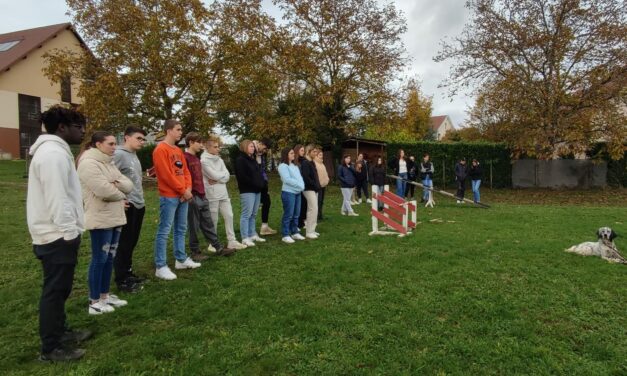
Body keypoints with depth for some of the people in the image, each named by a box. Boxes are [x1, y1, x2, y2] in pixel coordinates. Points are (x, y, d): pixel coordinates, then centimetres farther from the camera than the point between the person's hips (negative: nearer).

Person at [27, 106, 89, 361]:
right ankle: (50, 348, 11)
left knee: (59, 289, 20)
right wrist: (69, 232, -20)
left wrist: (70, 230, 20)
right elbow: (56, 199, -24)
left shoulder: (55, 151, 16)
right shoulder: (53, 153, -19)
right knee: (54, 291, 0)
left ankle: (61, 331, 34)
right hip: (57, 236, -11)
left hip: (59, 234, 11)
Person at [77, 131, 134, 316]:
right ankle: (94, 302, 9)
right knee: (99, 259, -2)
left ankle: (105, 295, 25)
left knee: (109, 258, 14)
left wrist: (118, 184, -12)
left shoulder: (109, 163, 15)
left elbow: (129, 185, 9)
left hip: (115, 218, 9)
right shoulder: (89, 163, -13)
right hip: (100, 220, -9)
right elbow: (104, 190, -24)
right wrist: (121, 196, -5)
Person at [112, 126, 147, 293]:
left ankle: (128, 273, 29)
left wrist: (140, 198, 13)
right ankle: (122, 280, 12)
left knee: (132, 242, 16)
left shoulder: (134, 155, 15)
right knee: (123, 244, 2)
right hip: (127, 207, -8)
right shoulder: (119, 154, -12)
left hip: (139, 205, 9)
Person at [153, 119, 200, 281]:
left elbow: (185, 171, 17)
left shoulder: (178, 150, 16)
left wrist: (188, 189, 0)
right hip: (169, 197, -9)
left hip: (183, 196, 9)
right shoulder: (161, 150, -11)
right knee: (164, 231, -4)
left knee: (181, 229, 15)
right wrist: (183, 190, -13)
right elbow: (165, 174, -17)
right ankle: (161, 267, 1)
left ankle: (181, 259, 26)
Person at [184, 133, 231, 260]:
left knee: (208, 224, 12)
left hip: (202, 196, 9)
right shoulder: (184, 158, -11)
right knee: (193, 226, 3)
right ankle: (195, 252, 14)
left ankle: (218, 248, 18)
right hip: (192, 197, -9)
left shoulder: (196, 158, 17)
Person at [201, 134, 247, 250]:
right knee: (213, 220, 3)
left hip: (223, 193, 7)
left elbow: (227, 176, 4)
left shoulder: (219, 160, 13)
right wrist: (223, 174, 1)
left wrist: (217, 179, -12)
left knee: (229, 216, 6)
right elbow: (214, 175, -17)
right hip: (212, 195, -7)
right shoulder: (204, 161, -9)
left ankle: (232, 241, 13)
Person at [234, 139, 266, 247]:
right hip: (247, 191, -9)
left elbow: (259, 173, 23)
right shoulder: (240, 160, -8)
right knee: (246, 214, -8)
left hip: (257, 190, 9)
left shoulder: (253, 160, 20)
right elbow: (242, 176, -18)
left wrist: (261, 183, 4)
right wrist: (254, 184, -16)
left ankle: (252, 234, 19)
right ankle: (245, 238, -5)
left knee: (253, 214, 12)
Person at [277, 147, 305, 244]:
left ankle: (295, 232, 22)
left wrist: (302, 186, -3)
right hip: (288, 192, -8)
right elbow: (287, 179, -17)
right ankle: (285, 235, 1)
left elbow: (299, 177, 16)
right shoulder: (283, 166, -8)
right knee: (288, 215, -6)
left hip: (297, 192, 8)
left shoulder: (295, 166, 19)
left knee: (296, 215, 12)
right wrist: (300, 185, -15)